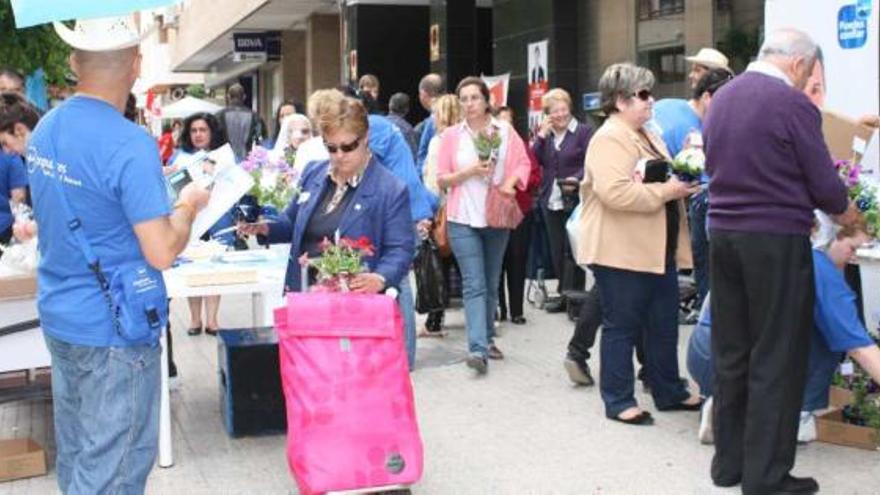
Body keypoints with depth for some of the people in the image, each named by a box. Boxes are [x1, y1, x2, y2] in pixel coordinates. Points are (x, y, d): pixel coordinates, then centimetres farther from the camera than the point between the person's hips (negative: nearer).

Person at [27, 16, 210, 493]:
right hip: (113, 332, -8)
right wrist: (187, 206, -4)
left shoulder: (44, 131, 3)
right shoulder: (131, 146, -22)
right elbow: (161, 253, -22)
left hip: (58, 318, 8)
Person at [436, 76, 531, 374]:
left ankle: (487, 339, 27)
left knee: (491, 283, 13)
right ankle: (478, 349, -18)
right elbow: (441, 179, 2)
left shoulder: (505, 131, 4)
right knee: (474, 285, -12)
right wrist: (469, 172, -14)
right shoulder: (451, 136, 2)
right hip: (463, 219, -2)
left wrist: (510, 183, -15)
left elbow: (523, 163, 4)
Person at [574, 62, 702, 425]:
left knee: (664, 325, 15)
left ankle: (669, 392, 27)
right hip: (621, 253, -9)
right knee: (622, 326, 1)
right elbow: (615, 192, -27)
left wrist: (681, 183, 9)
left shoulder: (648, 137, 17)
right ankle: (618, 401, 11)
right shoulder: (610, 139, -14)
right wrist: (664, 192, -20)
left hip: (658, 251, 10)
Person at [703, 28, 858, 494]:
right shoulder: (793, 105, -13)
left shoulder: (721, 98, 8)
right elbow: (824, 185, -10)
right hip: (776, 240, -7)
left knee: (730, 353, 14)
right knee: (776, 360, 2)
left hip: (722, 233, 7)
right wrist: (844, 211, 11)